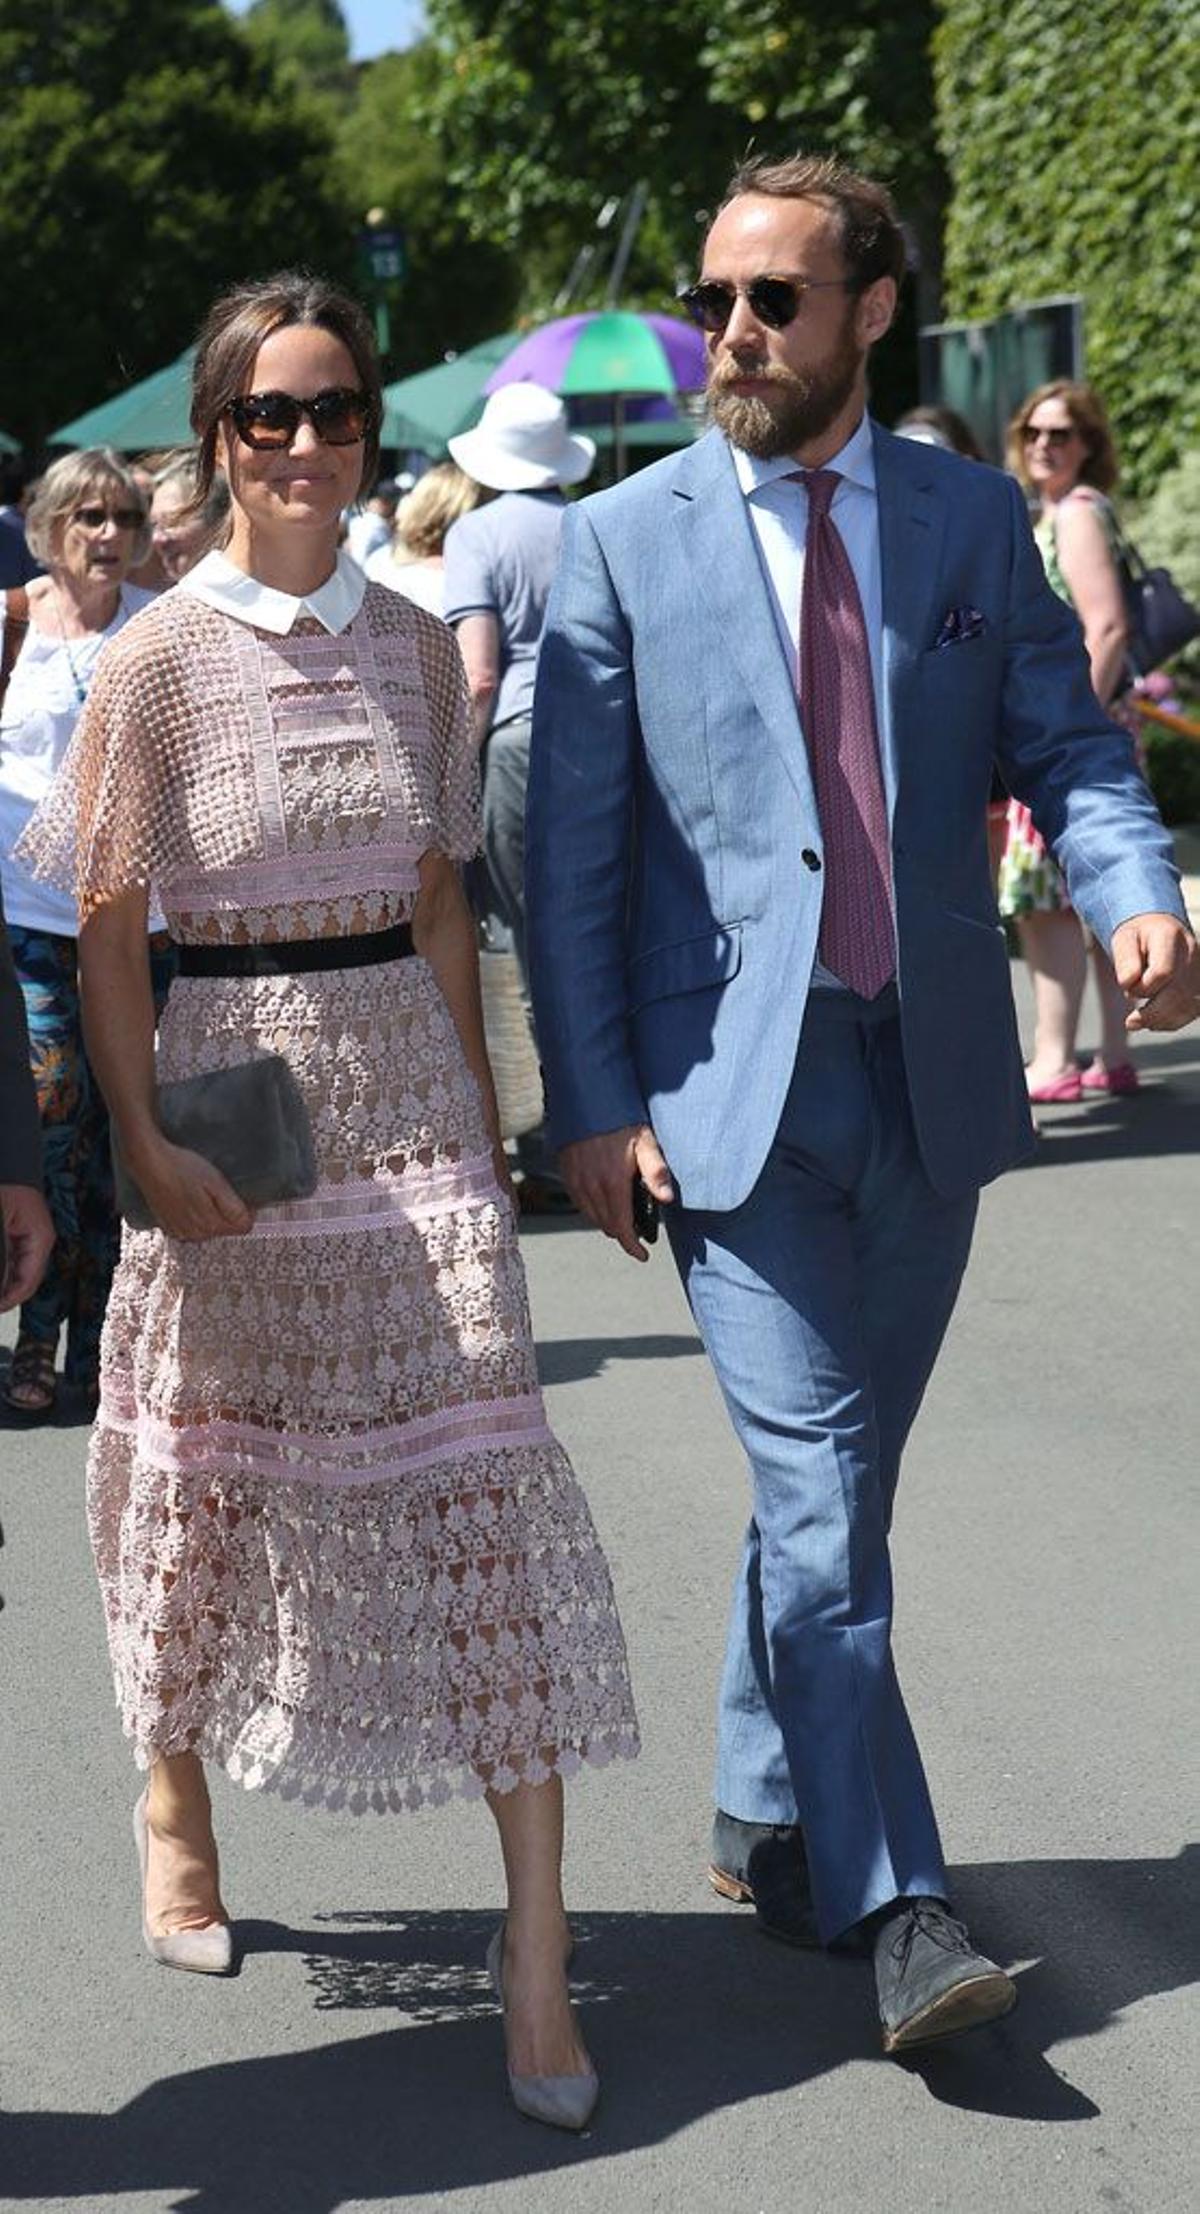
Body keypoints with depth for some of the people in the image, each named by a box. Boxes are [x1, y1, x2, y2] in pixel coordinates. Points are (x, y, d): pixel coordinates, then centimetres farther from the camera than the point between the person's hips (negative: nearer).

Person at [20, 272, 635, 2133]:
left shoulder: (415, 646, 6)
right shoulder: (160, 657, -5)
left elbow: (437, 896, 12)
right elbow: (109, 929, -5)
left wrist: (480, 1100, 9)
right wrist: (145, 1141, -13)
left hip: (406, 1090, 2)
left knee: (479, 1465, -7)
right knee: (212, 1464, 11)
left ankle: (536, 1935, -6)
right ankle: (174, 1797, 38)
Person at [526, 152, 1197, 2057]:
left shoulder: (974, 518, 6)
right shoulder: (625, 542, 0)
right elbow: (571, 846, 0)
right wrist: (593, 1104, -5)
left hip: (928, 1075, 3)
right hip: (732, 1085, -3)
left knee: (838, 1483, 14)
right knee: (817, 1501, -8)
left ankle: (770, 1819, 31)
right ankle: (891, 1905, -3)